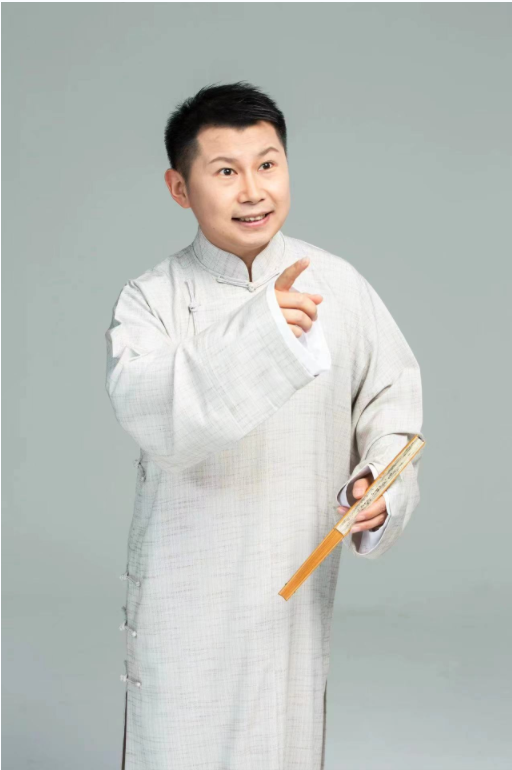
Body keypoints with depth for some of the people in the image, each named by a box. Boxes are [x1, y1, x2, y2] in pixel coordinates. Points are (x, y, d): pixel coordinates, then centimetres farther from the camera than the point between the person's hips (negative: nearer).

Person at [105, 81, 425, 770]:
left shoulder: (338, 285, -3)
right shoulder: (152, 299, -10)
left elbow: (392, 394, 7)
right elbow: (147, 408, -28)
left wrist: (383, 482, -11)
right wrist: (254, 333, -41)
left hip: (297, 583, 2)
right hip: (187, 587, -2)